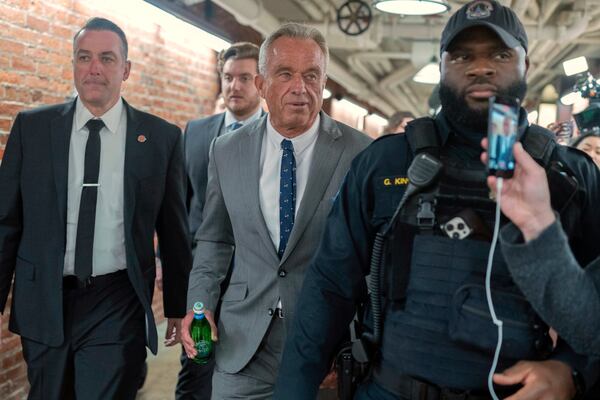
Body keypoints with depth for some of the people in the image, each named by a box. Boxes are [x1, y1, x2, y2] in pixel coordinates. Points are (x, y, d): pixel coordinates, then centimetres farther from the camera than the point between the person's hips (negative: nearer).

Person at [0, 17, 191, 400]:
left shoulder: (162, 137, -2)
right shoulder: (32, 127, 1)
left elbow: (174, 230, 2)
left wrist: (179, 307, 7)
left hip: (119, 307, -2)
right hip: (44, 302, 2)